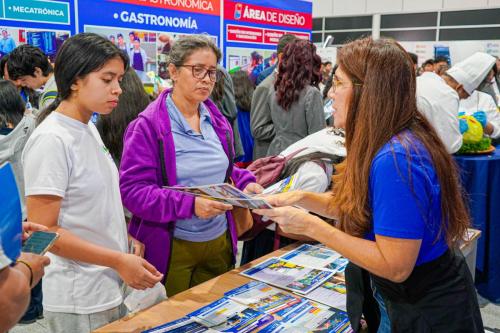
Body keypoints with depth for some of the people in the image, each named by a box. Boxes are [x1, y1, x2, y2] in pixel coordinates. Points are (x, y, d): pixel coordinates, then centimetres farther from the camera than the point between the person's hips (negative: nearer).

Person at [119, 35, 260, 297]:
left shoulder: (217, 122, 7)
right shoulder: (147, 126, -14)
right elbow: (132, 189, -18)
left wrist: (245, 183, -3)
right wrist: (189, 204, -28)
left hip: (219, 242, 6)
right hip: (171, 248, -6)